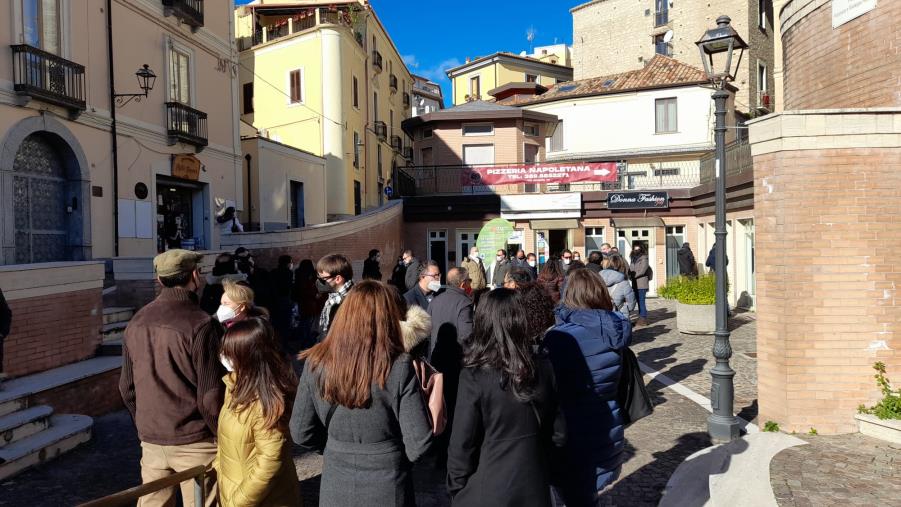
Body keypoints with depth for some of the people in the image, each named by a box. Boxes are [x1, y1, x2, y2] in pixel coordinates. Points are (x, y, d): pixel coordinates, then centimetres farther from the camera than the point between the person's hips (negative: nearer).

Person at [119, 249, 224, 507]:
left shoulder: (137, 322, 2)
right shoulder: (201, 326, -17)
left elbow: (127, 387, 11)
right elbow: (210, 396, -16)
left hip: (150, 439, 6)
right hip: (194, 441, -6)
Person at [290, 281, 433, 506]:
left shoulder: (317, 363, -13)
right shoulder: (399, 367, -20)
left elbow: (301, 434, -5)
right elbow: (419, 442, -17)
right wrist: (392, 455, 3)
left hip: (335, 486, 2)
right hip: (388, 487, -2)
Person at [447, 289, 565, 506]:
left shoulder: (474, 377, -21)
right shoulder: (543, 369, -10)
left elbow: (462, 445, -16)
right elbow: (558, 434, -2)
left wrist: (455, 488, 0)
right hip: (534, 489, 4)